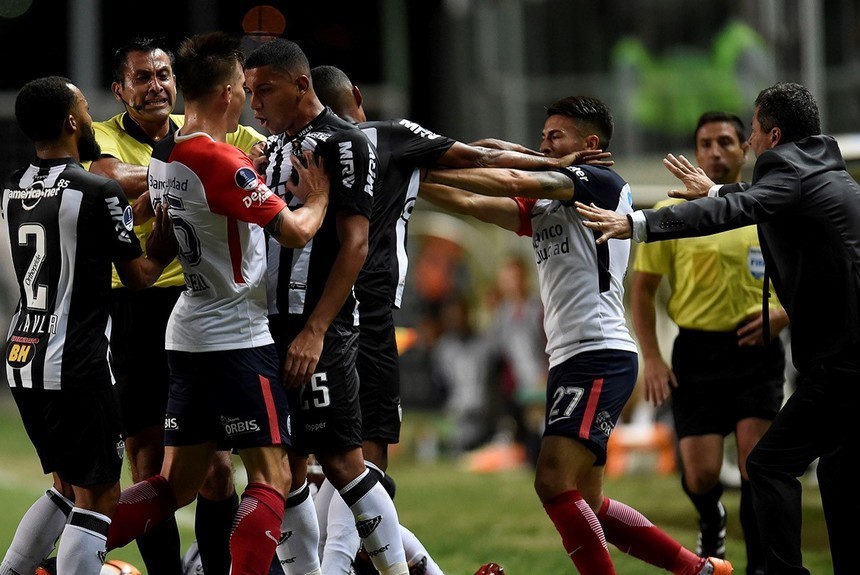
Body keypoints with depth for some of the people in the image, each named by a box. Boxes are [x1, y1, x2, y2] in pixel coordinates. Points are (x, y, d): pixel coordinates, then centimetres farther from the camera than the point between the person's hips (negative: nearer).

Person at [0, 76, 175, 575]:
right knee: (98, 497, 0)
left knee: (68, 488, 21)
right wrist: (166, 246, 14)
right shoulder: (99, 192, -13)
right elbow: (138, 276, -2)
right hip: (76, 365, -8)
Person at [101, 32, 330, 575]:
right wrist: (318, 197, 0)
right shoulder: (222, 162, -19)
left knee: (177, 482, 12)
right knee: (271, 478, -3)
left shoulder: (162, 156, 8)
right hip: (238, 337, -9)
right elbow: (295, 231, -21)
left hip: (188, 336, 9)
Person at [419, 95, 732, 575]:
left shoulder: (604, 183, -3)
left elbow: (513, 183, -13)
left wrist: (428, 170, -10)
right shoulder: (544, 208, 22)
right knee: (585, 504, 10)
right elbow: (471, 203, 12)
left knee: (555, 482, -20)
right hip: (567, 359, 9)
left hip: (601, 355, -9)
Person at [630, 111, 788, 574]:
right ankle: (711, 522, 32)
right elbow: (642, 290, 5)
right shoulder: (670, 215, 0)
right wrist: (651, 358, -4)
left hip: (756, 349, 0)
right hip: (696, 353, 0)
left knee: (756, 461, -11)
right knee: (699, 475, -3)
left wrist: (780, 315, -10)